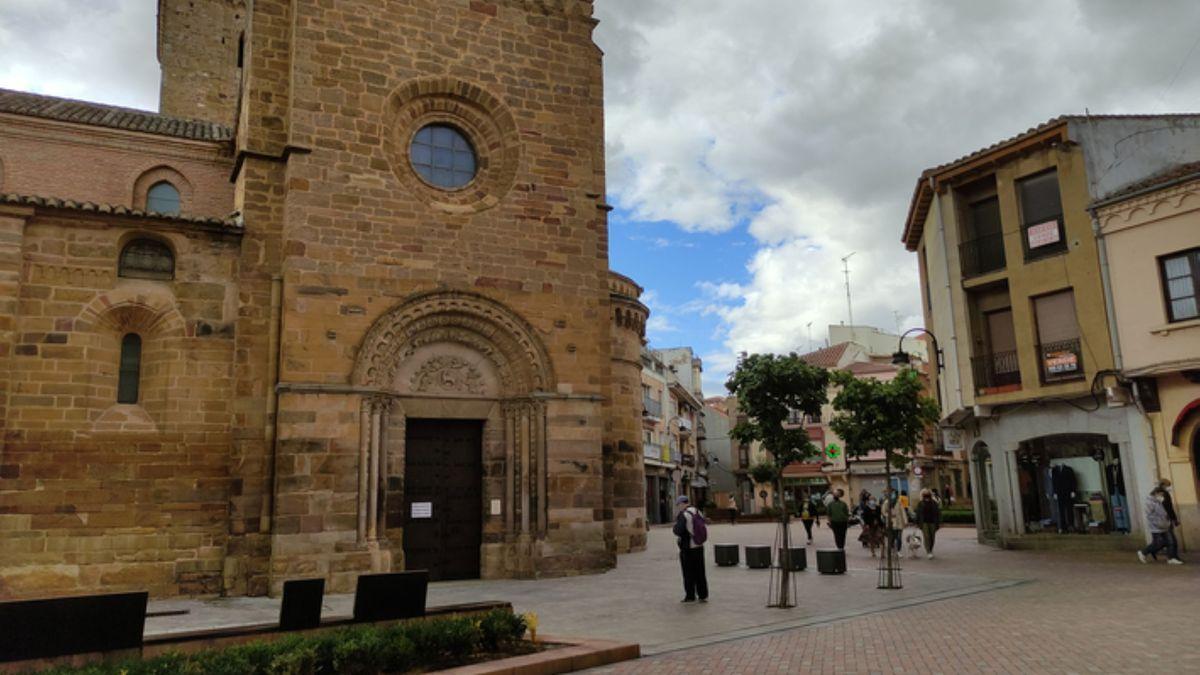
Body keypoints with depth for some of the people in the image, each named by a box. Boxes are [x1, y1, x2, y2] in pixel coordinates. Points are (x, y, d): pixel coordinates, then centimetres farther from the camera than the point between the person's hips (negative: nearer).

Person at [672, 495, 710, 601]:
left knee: (689, 573, 4)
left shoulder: (683, 515, -15)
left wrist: (674, 528, -1)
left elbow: (678, 531, -22)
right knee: (700, 572, 12)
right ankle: (703, 595, 14)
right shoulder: (698, 513, 6)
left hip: (687, 548, -6)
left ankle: (690, 596, 10)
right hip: (699, 546, 6)